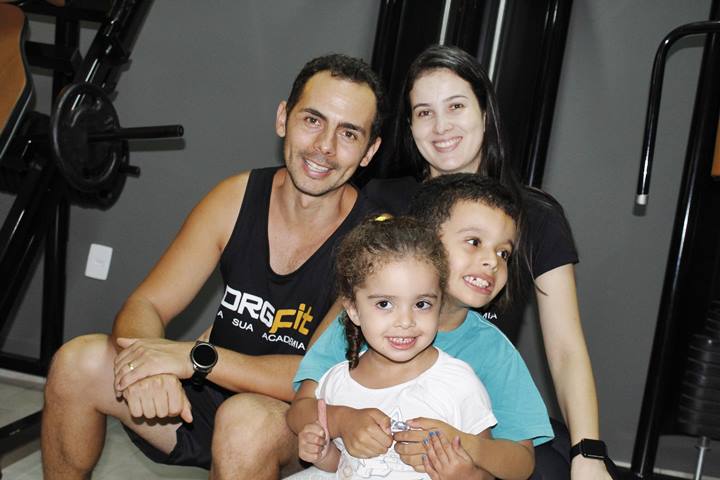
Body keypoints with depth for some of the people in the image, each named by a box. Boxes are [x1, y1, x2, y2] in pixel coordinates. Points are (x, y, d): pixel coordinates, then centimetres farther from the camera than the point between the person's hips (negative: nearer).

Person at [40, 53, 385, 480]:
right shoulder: (238, 198, -6)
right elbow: (146, 305, -7)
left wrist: (195, 357, -33)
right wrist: (145, 366, -31)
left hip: (299, 423, -4)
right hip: (207, 396, 5)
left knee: (246, 418, -37)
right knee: (78, 361, -14)